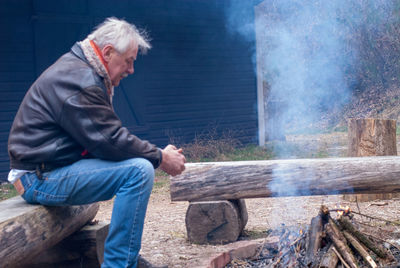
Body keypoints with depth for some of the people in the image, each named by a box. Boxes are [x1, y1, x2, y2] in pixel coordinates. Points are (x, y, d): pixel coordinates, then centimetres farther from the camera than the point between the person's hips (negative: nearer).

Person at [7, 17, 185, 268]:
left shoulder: (77, 70, 15)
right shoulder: (79, 80, -19)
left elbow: (108, 135, 15)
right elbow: (110, 141, -23)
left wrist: (157, 154, 4)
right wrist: (160, 157, -11)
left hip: (55, 167, 11)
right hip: (42, 178, -11)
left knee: (142, 161, 17)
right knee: (139, 170, -23)